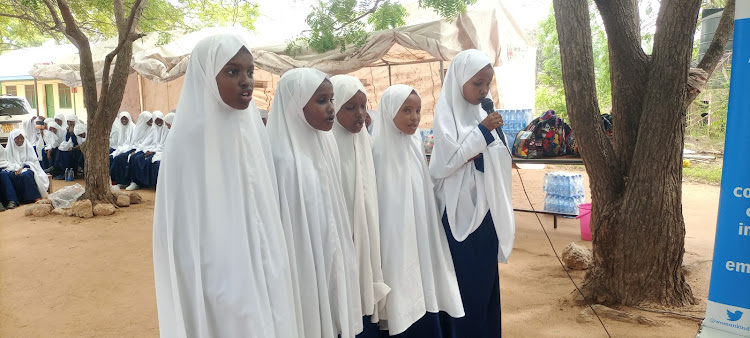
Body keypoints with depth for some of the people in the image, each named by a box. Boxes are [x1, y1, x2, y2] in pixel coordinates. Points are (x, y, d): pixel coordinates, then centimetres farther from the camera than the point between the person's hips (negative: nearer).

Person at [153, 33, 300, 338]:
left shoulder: (252, 129, 1)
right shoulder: (189, 140, -17)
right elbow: (184, 229, -14)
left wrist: (272, 270, 11)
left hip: (260, 271, 6)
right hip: (219, 282, -6)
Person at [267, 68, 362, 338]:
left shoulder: (325, 144, 3)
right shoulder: (283, 157, -21)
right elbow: (282, 222, -17)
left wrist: (338, 256, 17)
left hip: (329, 259, 7)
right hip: (302, 266, -7)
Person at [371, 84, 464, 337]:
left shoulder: (416, 143, 6)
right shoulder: (378, 150, -15)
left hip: (423, 234, 6)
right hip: (396, 239, -6)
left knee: (430, 294, 13)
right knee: (406, 305, 2)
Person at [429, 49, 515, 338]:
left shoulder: (482, 111, 10)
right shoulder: (446, 113, -10)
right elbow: (447, 161, -18)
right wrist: (482, 131, -17)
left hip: (487, 206, 7)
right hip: (463, 209, -7)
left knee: (487, 277, 15)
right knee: (469, 281, 1)